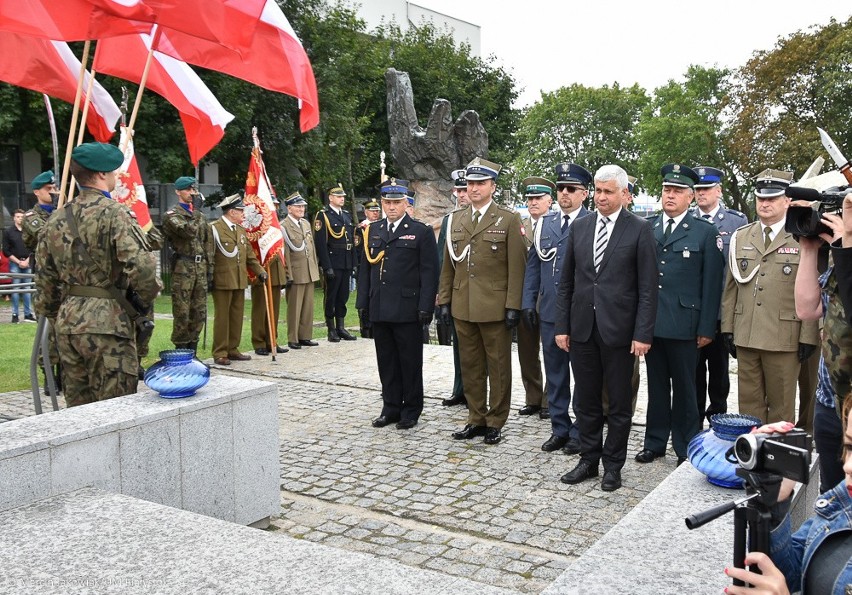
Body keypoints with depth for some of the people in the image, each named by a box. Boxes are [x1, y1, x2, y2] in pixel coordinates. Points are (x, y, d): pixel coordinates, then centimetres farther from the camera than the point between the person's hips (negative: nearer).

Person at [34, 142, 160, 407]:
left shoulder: (56, 220, 10)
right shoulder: (113, 213, -11)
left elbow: (45, 278, 13)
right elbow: (141, 267, -21)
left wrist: (54, 316, 23)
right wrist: (145, 299, -3)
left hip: (67, 322, 7)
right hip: (108, 323, -7)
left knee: (77, 407, 16)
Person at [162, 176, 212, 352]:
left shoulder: (200, 215, 17)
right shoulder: (172, 215, -2)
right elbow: (189, 231, -21)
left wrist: (210, 268, 11)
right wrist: (197, 215, -8)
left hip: (200, 267, 6)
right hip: (183, 267, -6)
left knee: (199, 313, 8)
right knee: (182, 313, -3)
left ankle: (192, 351, 17)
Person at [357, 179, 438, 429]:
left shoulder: (421, 232, -2)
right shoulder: (373, 231, 12)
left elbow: (429, 272, -6)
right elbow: (365, 268, 14)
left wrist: (426, 307, -12)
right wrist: (363, 302, 8)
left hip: (408, 310, -5)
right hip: (379, 310, 5)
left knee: (410, 362, 4)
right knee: (386, 361, 11)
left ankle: (411, 410, 16)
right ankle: (391, 407, 23)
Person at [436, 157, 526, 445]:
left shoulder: (509, 219, -2)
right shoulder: (455, 220, 12)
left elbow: (516, 267, -7)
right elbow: (448, 265, 13)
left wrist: (513, 306, -12)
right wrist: (444, 300, 8)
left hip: (495, 307, -4)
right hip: (463, 307, 5)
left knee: (498, 367, 5)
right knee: (470, 366, 11)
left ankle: (495, 422, 16)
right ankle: (476, 419, 23)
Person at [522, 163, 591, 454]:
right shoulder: (545, 225, 11)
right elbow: (533, 264, 14)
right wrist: (528, 302, 7)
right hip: (548, 312, 6)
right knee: (555, 375, 13)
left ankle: (579, 433, 17)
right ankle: (559, 429, 26)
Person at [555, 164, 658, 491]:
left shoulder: (640, 229, -4)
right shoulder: (579, 227, 9)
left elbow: (648, 287, -7)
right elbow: (566, 282, 10)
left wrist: (642, 333, -12)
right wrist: (561, 326, 5)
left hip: (618, 329, -4)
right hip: (582, 328, 4)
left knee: (619, 403, 8)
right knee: (585, 400, 12)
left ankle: (613, 465, 22)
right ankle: (589, 460, 26)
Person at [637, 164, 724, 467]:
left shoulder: (706, 232, 0)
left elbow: (711, 284, -3)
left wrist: (706, 328, -6)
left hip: (683, 325, -3)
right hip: (651, 323, 3)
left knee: (684, 388, 7)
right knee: (656, 385, 13)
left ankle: (686, 448, 19)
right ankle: (655, 442, 24)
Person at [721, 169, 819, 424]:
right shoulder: (740, 237, 11)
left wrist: (808, 337, -8)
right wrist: (727, 328, 8)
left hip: (784, 339, -3)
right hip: (745, 337, 4)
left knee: (781, 408, 7)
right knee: (748, 403, 10)